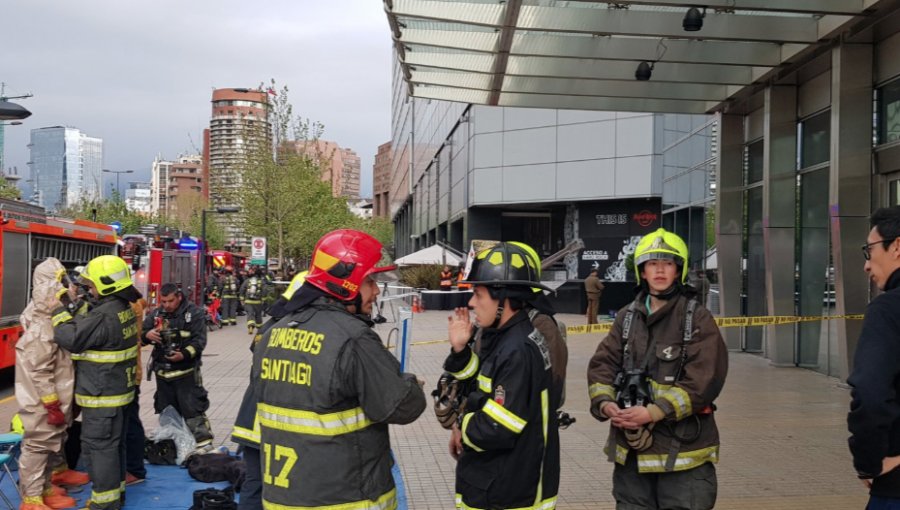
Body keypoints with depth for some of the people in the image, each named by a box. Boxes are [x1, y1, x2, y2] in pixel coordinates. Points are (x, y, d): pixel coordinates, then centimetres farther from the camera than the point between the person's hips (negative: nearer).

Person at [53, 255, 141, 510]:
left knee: (98, 446, -2)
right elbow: (89, 329, 16)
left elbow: (72, 338, -20)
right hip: (119, 390, 10)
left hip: (102, 395, -10)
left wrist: (59, 311, -9)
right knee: (114, 444, 19)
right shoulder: (123, 308, 8)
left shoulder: (104, 315, -24)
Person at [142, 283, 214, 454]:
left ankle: (203, 442, -2)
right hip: (163, 371, 5)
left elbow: (199, 340, -11)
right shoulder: (156, 314, 7)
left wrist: (184, 354, -27)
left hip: (186, 371, -5)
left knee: (192, 408, -7)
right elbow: (140, 336, 9)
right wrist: (147, 335, -16)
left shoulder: (194, 313, -7)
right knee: (166, 410, 16)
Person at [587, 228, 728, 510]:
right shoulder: (627, 317, 9)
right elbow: (602, 365, 6)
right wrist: (605, 403, -13)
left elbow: (703, 380, -14)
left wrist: (654, 412, -21)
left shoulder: (698, 319, -6)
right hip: (631, 448, 5)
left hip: (682, 453, -5)